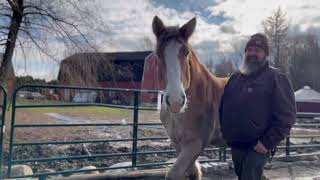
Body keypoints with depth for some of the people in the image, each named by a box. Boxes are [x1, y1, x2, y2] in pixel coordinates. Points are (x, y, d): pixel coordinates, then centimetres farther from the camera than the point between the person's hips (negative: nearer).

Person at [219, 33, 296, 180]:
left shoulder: (276, 78, -9)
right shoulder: (235, 77, 11)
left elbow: (286, 116, -15)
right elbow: (223, 106, 21)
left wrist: (268, 142, -20)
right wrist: (224, 130, 12)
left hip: (257, 147, -7)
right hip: (235, 145, 7)